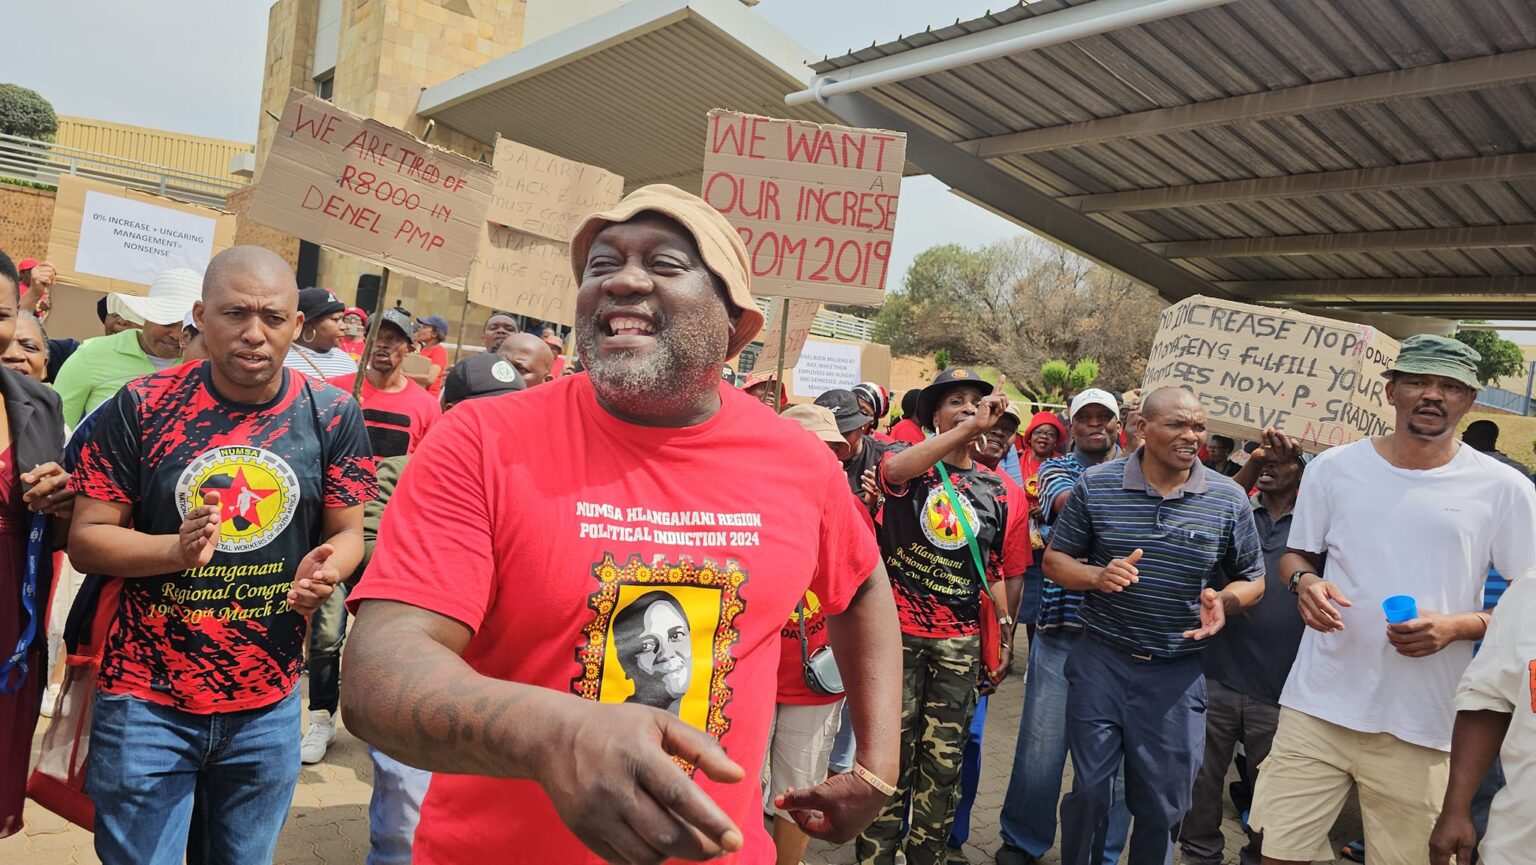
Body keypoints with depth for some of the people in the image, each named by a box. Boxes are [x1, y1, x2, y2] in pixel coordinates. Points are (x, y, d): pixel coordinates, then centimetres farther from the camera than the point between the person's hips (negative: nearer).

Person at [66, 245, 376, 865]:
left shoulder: (333, 414, -4)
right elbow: (86, 538, -5)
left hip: (268, 705, 2)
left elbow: (347, 531, 2)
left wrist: (323, 568, -20)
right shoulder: (142, 406, -8)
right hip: (146, 702, -1)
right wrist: (177, 548, -24)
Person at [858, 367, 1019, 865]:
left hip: (962, 638, 3)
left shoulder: (995, 489, 10)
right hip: (900, 631, -3)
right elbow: (894, 469, -28)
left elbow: (996, 569, 17)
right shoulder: (911, 465, -1)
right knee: (893, 749, 2)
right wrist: (971, 427, -29)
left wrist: (1005, 632, 15)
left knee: (943, 757, 10)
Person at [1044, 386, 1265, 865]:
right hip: (1100, 662, -1)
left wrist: (1224, 601, -15)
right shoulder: (1097, 484, -4)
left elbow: (1252, 579, 7)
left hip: (1177, 675, 1)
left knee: (1162, 805, 12)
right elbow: (1055, 559, 1)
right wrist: (1097, 576, -19)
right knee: (1089, 790, 8)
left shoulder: (1228, 499, -2)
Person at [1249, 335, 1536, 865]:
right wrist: (1305, 582, -7)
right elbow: (1296, 555, 16)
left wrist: (1456, 626, -13)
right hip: (1318, 706, 1)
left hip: (1422, 727, -1)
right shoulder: (1333, 467, 5)